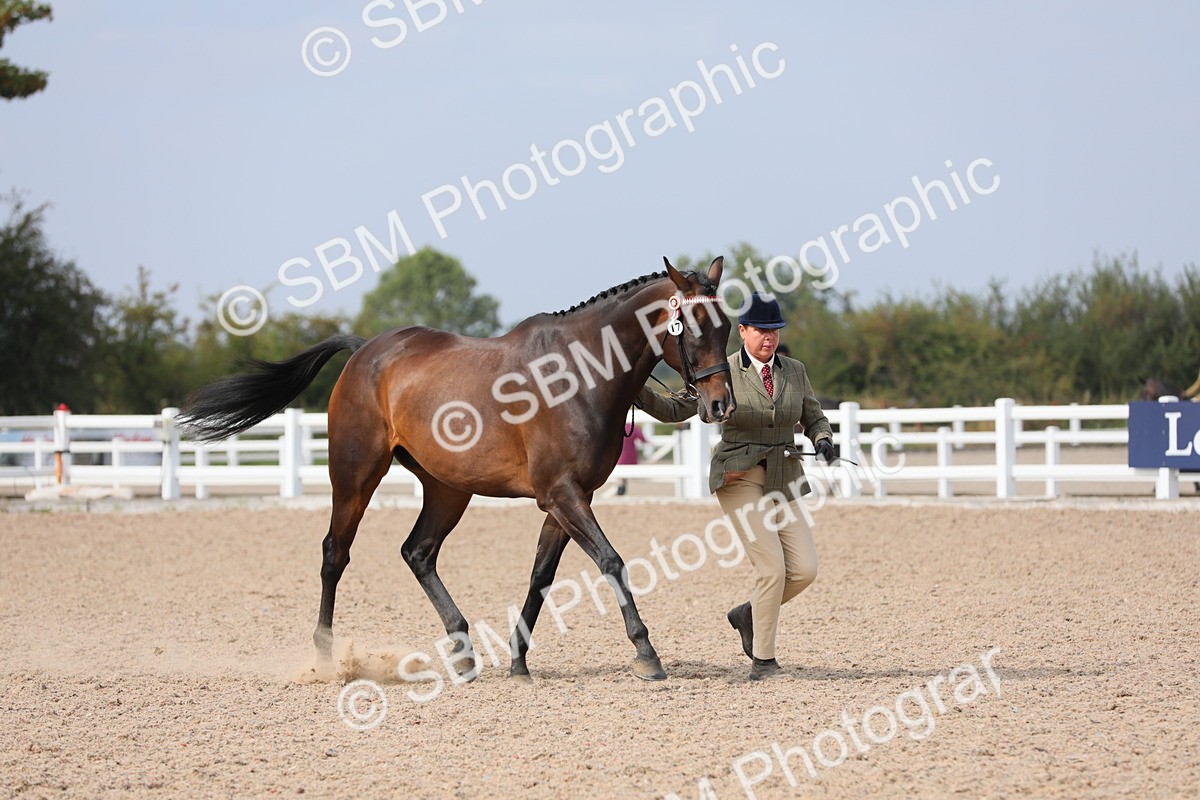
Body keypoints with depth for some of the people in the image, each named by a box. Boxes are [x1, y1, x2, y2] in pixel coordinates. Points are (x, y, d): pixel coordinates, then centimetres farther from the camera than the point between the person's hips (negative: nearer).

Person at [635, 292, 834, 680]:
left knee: (804, 570, -5)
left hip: (783, 480, 5)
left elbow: (814, 418, 15)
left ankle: (749, 614, 22)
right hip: (739, 478, -5)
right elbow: (676, 410, -1)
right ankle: (762, 661, -1)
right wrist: (641, 394, -17)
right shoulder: (724, 373, -4)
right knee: (772, 567, -14)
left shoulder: (795, 371, 7)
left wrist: (822, 441, -6)